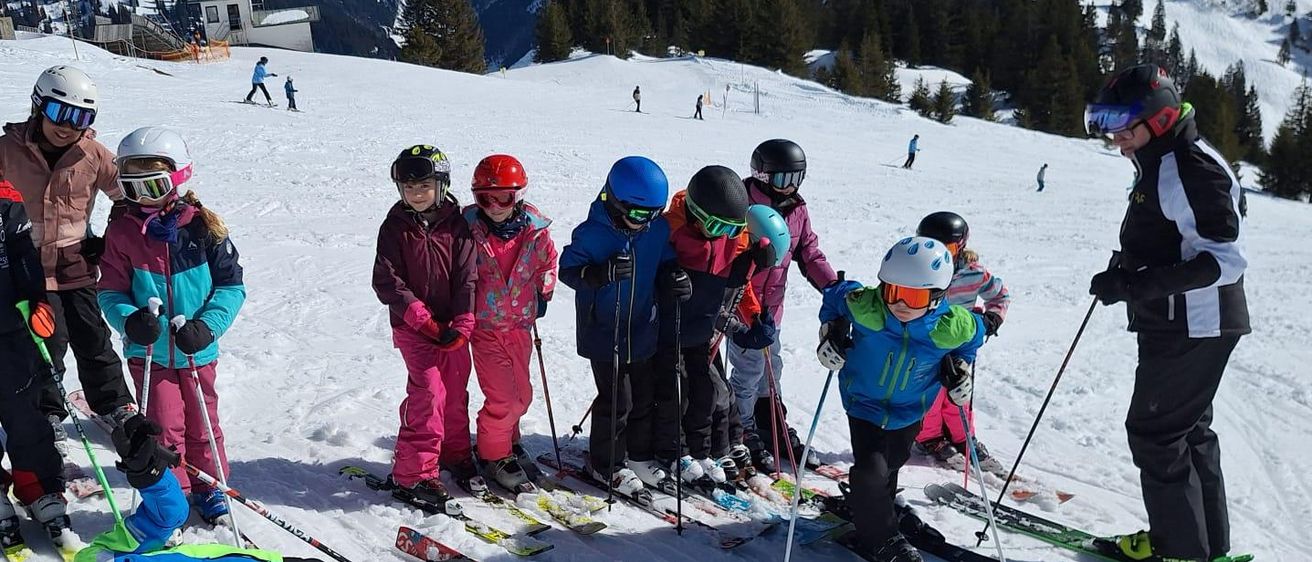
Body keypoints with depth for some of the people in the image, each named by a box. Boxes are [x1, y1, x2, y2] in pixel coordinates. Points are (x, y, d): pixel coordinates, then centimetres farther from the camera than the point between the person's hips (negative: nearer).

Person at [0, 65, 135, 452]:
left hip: (76, 263, 1)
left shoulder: (93, 155, -8)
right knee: (47, 342, -2)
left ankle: (116, 405, 26)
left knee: (92, 340, 9)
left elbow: (127, 195, 5)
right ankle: (48, 414, 18)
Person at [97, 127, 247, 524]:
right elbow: (111, 291, -1)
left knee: (202, 424, 15)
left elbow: (231, 285, -7)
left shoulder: (204, 227, -9)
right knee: (164, 427, 4)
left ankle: (209, 485, 35)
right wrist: (130, 319, -22)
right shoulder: (122, 233, -6)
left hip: (197, 352, 0)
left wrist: (207, 325, -20)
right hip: (148, 353, 0)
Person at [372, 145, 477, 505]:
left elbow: (467, 277, -2)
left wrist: (462, 324, -12)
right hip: (413, 327, -3)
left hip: (454, 328, 3)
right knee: (429, 392, -11)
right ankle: (414, 471, -2)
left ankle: (455, 454, 32)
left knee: (456, 393, 12)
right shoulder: (395, 227, -4)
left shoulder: (456, 224, 1)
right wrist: (422, 318, -15)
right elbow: (386, 281, -8)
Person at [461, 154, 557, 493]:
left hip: (520, 325, 4)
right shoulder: (468, 229, -13)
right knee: (502, 397, -6)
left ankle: (508, 439, 41)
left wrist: (542, 294, 7)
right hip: (484, 327, -4)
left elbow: (548, 262, 12)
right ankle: (495, 455, 15)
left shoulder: (535, 229, -7)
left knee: (522, 394, 16)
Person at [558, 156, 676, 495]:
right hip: (603, 331, -6)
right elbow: (567, 270, -15)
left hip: (643, 330, 6)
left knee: (647, 394, 17)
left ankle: (642, 453, 36)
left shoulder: (658, 229, -3)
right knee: (616, 400, -2)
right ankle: (607, 463, 17)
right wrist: (602, 273, -32)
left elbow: (665, 264, 11)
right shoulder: (591, 233, -17)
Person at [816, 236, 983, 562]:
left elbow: (971, 339, -1)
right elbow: (834, 296, -9)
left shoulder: (953, 327, -27)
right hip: (864, 402, -3)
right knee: (871, 470, -13)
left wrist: (960, 367, -13)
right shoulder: (862, 306, -32)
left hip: (910, 410, 3)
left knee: (891, 465, 25)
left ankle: (869, 508, 56)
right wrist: (831, 332, -19)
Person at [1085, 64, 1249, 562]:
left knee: (1155, 431, -2)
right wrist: (1128, 268, 8)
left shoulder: (1190, 168, -20)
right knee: (1188, 428, 18)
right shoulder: (1164, 163, 12)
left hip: (1193, 327, -11)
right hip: (1179, 323, 11)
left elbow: (1225, 260, -27)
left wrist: (1136, 283, -31)